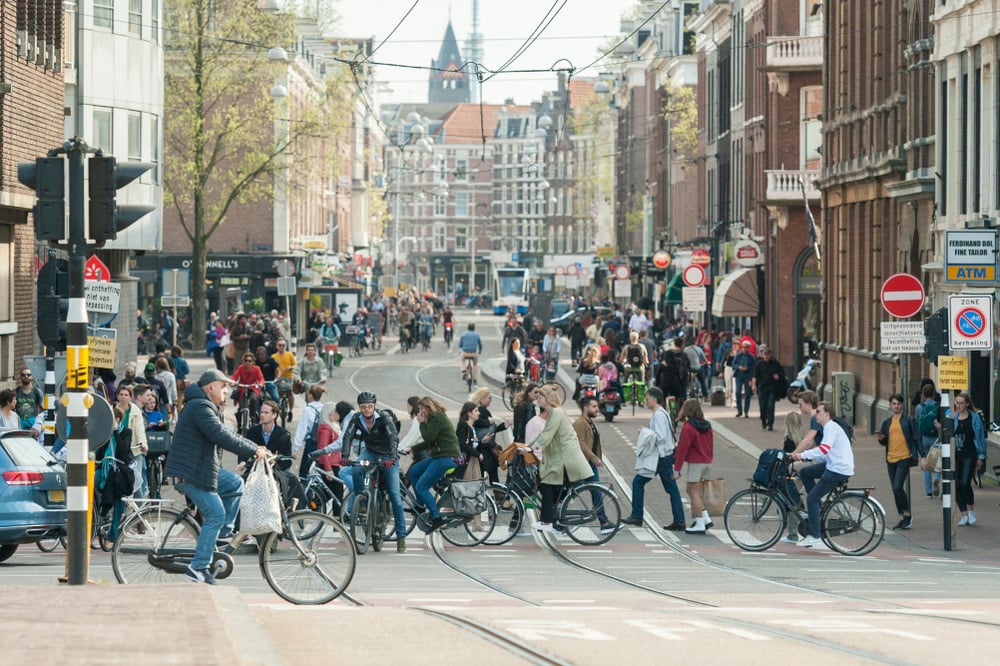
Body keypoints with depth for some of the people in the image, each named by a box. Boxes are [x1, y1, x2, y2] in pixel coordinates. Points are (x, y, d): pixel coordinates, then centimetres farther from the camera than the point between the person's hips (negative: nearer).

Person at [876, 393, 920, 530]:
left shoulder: (909, 420, -1)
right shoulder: (887, 422, 14)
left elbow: (917, 438, -1)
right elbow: (884, 442, 20)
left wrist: (921, 455, -8)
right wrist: (881, 439, -4)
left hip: (904, 458, -6)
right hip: (891, 459, 6)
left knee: (898, 487, -18)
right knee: (895, 490, 8)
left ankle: (907, 515, -6)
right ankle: (903, 518, 16)